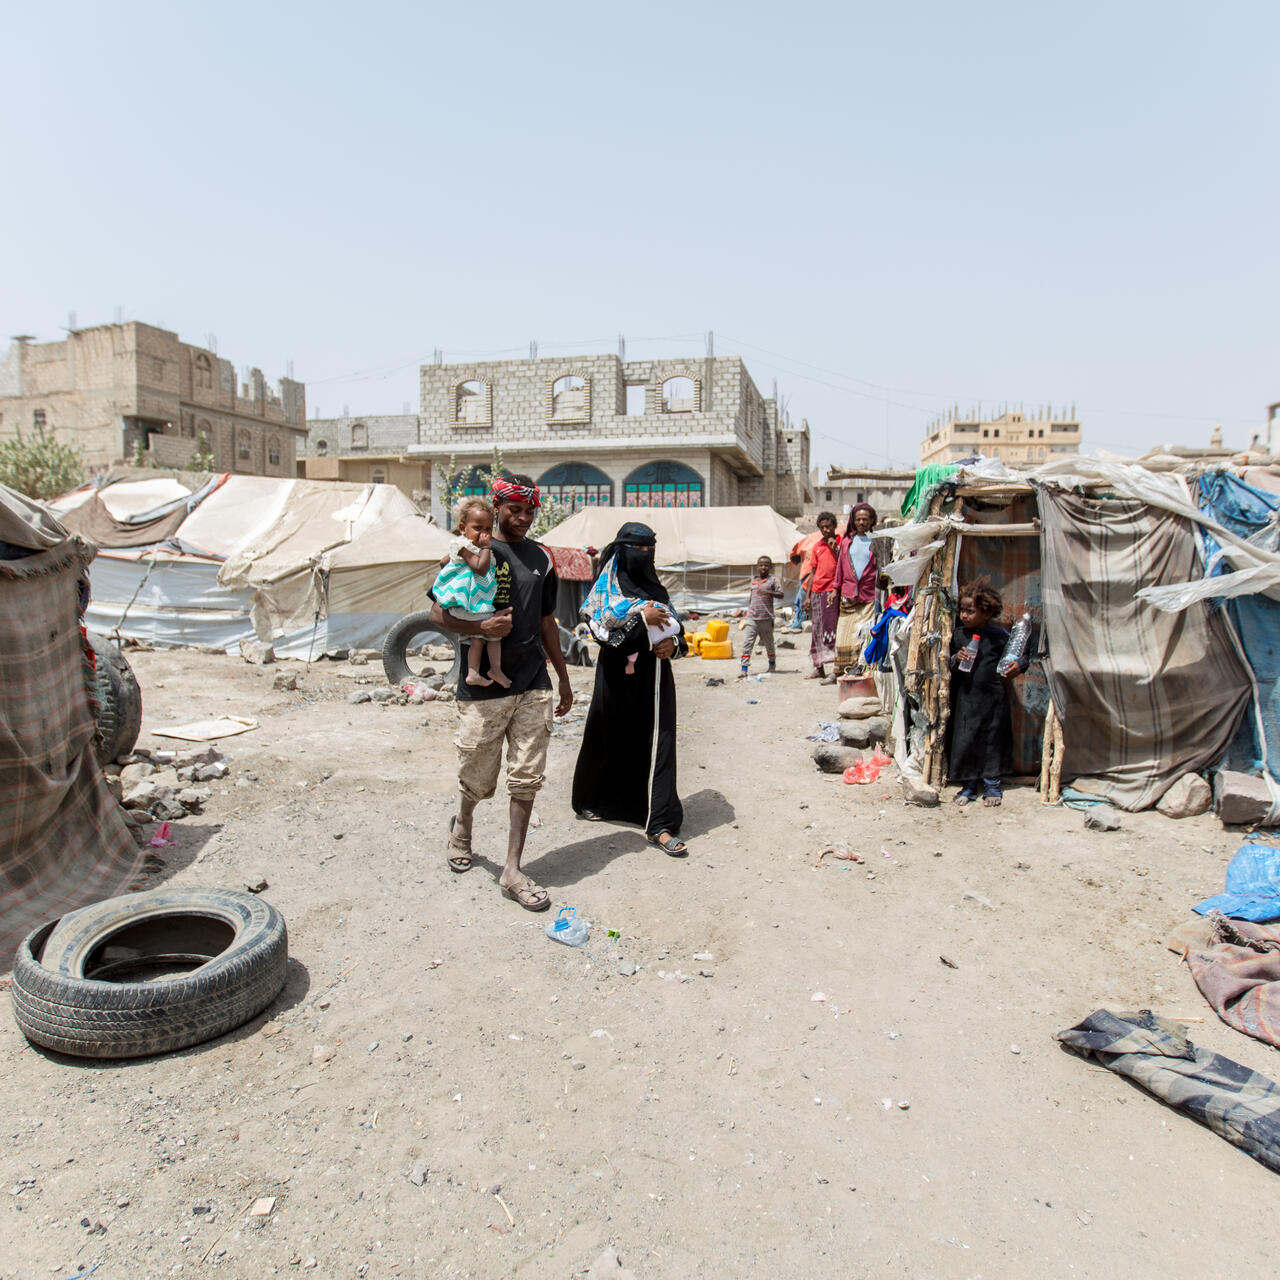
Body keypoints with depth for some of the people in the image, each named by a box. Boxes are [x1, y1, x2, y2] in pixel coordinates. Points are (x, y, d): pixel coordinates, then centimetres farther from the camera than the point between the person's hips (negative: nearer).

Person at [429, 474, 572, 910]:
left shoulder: (540, 557, 13)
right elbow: (438, 614, -4)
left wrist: (563, 678, 22)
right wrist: (481, 627, -21)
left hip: (533, 686, 4)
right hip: (482, 687, -3)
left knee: (526, 779, 2)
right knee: (478, 780, 8)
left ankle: (513, 870, 11)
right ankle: (462, 824, 41)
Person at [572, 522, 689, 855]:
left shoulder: (655, 588, 12)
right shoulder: (607, 587, -3)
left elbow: (676, 626, 15)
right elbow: (601, 629, -15)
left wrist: (674, 644, -6)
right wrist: (641, 618, -19)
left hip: (654, 677, 4)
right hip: (619, 679, -4)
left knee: (658, 745, -4)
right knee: (611, 743, 10)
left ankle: (659, 825, -3)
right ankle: (590, 801, 35)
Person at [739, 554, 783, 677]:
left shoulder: (773, 580, -1)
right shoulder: (753, 580, 15)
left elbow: (781, 594, -11)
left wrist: (768, 592, -25)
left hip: (766, 618, -3)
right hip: (752, 617, 3)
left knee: (768, 643, 13)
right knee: (747, 643, -9)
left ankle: (772, 664, 36)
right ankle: (744, 668, -12)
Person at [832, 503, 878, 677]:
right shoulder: (847, 540, 14)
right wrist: (836, 589, 14)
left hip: (870, 596, -3)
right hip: (848, 595, 3)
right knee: (845, 633, 1)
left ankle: (862, 666, -5)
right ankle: (844, 670, 8)